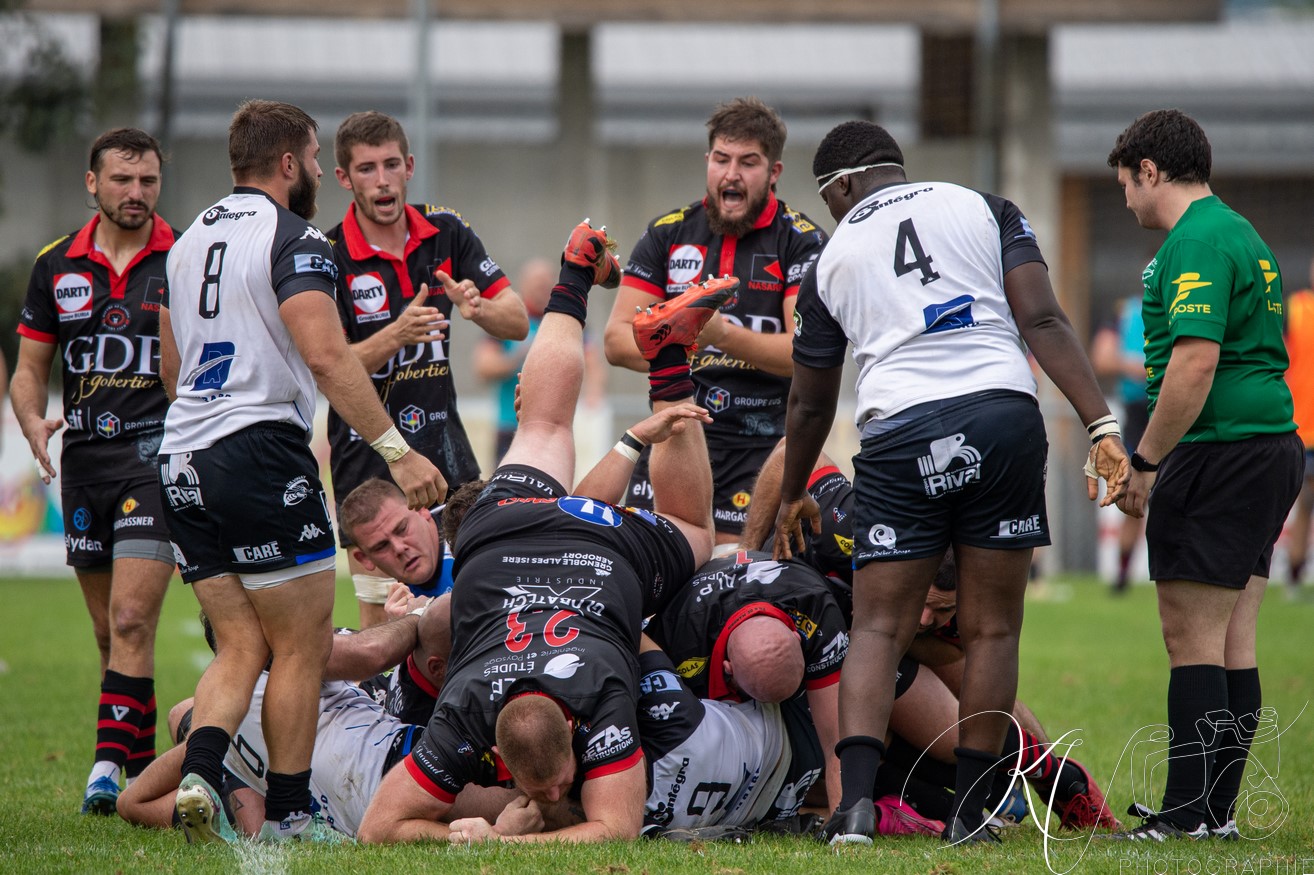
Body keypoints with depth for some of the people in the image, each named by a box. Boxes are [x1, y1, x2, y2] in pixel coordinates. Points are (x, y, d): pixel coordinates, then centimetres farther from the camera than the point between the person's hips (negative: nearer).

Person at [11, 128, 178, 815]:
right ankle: (145, 772, 18)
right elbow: (29, 368, 14)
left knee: (131, 622, -16)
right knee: (110, 632, 9)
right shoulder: (56, 267, 8)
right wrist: (33, 422, -7)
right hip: (83, 463, 4)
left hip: (156, 456, -4)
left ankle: (109, 763, -19)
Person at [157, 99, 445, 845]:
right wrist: (398, 452, -21)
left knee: (241, 646, 11)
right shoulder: (292, 239, -9)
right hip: (260, 455, -8)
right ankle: (288, 817, 4)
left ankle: (198, 771, -11)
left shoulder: (191, 240, 16)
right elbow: (326, 355, -21)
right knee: (303, 646, 3)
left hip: (183, 466, 8)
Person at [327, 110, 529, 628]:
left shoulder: (447, 232, 3)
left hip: (446, 446, 4)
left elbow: (517, 323, 3)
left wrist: (478, 308, -19)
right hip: (370, 459, -4)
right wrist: (396, 335, -31)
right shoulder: (329, 258, -10)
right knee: (384, 626, -6)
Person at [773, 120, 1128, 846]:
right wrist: (1101, 426, -3)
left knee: (878, 629, 5)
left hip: (898, 435, 0)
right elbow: (1042, 322, 0)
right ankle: (968, 810, 8)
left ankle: (856, 798, -12)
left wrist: (791, 500, 40)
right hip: (1002, 416, 0)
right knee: (992, 630, 8)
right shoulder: (985, 210, 15)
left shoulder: (834, 257, 17)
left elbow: (810, 405, 25)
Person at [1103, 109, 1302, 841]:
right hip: (1273, 446, 10)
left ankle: (1188, 815, -7)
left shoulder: (1195, 245, -14)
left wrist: (1144, 462, -17)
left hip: (1220, 451, -10)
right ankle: (1220, 810, 13)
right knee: (1234, 640, 10)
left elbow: (1196, 362, -24)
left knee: (1193, 637, -7)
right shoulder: (1241, 235, 18)